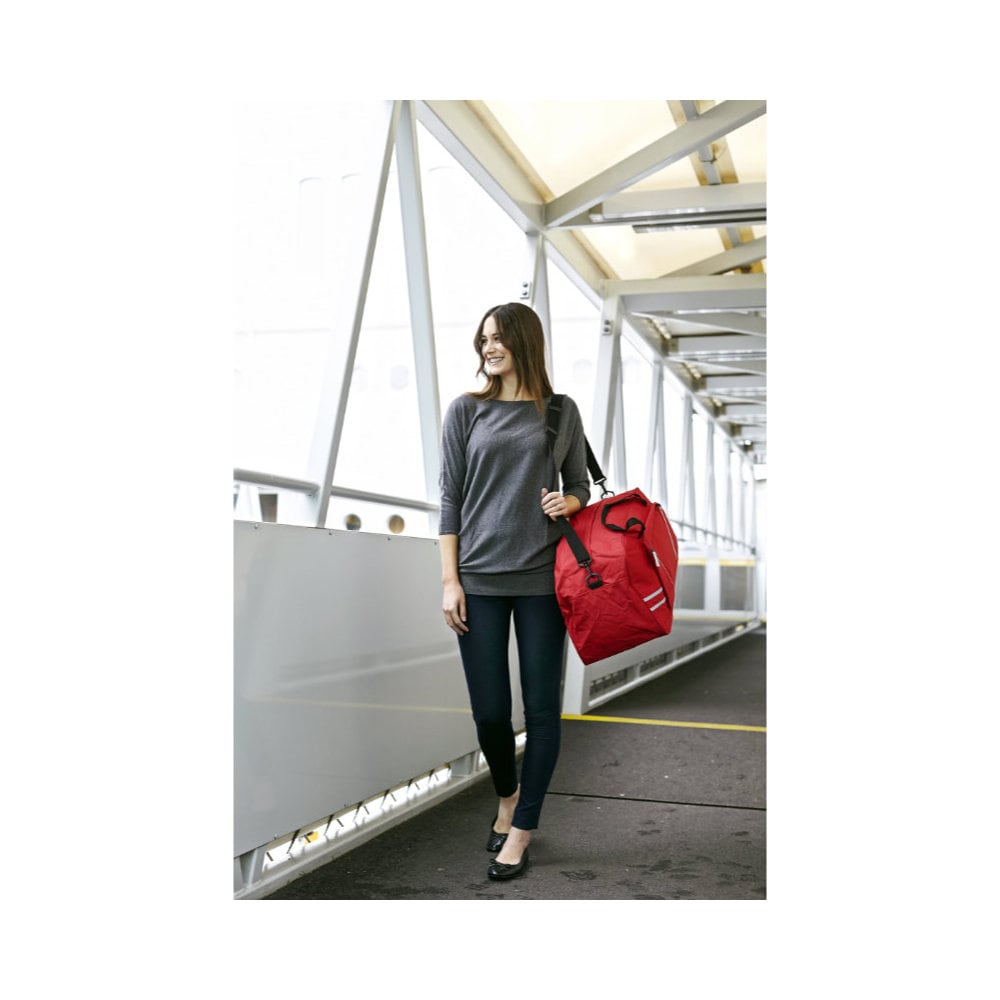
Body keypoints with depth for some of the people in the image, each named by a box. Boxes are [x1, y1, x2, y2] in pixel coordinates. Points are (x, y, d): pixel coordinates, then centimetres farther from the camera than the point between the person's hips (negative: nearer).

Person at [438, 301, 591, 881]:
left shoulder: (562, 412, 6)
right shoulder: (467, 410, 5)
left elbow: (581, 487, 14)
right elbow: (450, 497, 3)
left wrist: (568, 502, -10)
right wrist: (450, 580, -3)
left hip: (542, 579, 0)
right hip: (480, 578, 0)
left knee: (542, 707, 2)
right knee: (490, 710, 2)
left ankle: (522, 831, 17)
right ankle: (507, 795, 33)